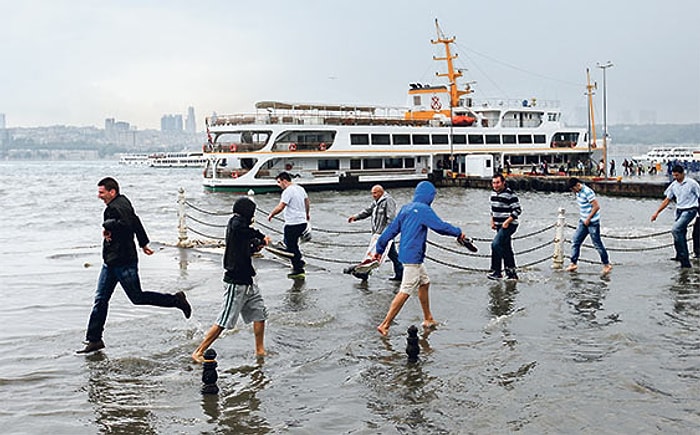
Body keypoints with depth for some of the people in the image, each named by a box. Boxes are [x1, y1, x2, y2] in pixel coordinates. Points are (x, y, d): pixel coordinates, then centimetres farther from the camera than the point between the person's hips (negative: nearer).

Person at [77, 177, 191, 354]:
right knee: (100, 299, 7)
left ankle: (176, 300, 16)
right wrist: (143, 243, 35)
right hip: (111, 263, 10)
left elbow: (126, 224, -37)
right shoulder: (123, 202, 13)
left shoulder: (117, 207, -18)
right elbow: (135, 222, 25)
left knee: (137, 298, 1)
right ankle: (94, 340, 11)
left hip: (124, 263, -10)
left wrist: (107, 226, -21)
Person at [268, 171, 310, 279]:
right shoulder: (300, 188, 11)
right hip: (302, 222, 9)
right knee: (291, 243, 24)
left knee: (291, 246, 1)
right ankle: (299, 262, 26)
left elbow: (280, 207, -22)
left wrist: (271, 215, -6)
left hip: (293, 224, -9)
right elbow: (307, 202, 25)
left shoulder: (288, 191, -16)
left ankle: (298, 270, 5)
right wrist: (307, 214, 40)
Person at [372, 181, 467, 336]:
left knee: (424, 283, 21)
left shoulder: (406, 208, 12)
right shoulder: (424, 209, -13)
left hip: (406, 253, 10)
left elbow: (391, 229, 14)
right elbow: (441, 226, -14)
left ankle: (428, 319, 29)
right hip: (413, 257, -10)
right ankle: (385, 325, -8)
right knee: (405, 292, -7)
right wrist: (458, 233, 2)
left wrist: (380, 249, 18)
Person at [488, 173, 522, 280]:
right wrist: (492, 221, 14)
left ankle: (496, 271, -13)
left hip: (509, 225, -9)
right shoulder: (493, 193, 9)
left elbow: (517, 210, -17)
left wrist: (507, 222, -21)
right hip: (499, 225, 9)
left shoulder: (509, 194, -16)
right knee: (506, 248, 12)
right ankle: (512, 273, 21)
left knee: (495, 244, -20)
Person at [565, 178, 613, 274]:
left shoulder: (587, 192, -21)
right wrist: (580, 216, 14)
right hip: (583, 222, 9)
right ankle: (574, 263, 12)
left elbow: (596, 206, -22)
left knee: (597, 244, 0)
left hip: (592, 222, -9)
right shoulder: (578, 192, 7)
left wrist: (588, 219, -18)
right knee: (575, 241, 6)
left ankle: (606, 264, 13)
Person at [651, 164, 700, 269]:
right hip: (679, 211, 7)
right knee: (680, 235, 8)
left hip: (689, 210, -7)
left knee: (675, 229, -24)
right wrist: (657, 212, 10)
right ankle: (685, 262, 17)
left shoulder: (692, 183, -9)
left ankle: (681, 255, -19)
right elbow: (667, 200, 14)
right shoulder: (673, 185, 8)